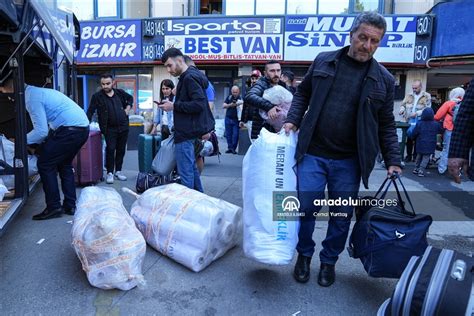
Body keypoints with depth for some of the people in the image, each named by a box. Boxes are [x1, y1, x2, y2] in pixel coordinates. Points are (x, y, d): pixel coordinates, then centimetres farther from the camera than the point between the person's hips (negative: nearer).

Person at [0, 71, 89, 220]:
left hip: (71, 129, -10)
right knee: (64, 164, 21)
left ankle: (54, 207, 4)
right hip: (82, 127, 10)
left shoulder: (31, 98, -10)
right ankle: (70, 206, 24)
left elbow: (41, 131, -14)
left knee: (45, 164, 0)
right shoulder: (37, 91, 20)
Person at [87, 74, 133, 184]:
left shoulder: (120, 93, 5)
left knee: (121, 149, 9)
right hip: (109, 128, -3)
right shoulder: (97, 96, -5)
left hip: (123, 127, 3)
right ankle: (109, 173, 6)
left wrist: (127, 108, 10)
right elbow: (90, 112, -6)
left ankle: (118, 171, 22)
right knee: (110, 149, -8)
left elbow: (130, 98, 24)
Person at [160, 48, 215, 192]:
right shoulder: (187, 77, 16)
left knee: (185, 172, -4)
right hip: (188, 130, 11)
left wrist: (174, 106, -18)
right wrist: (173, 105, 9)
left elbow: (199, 104, -24)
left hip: (186, 132, -11)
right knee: (191, 167, 18)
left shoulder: (190, 78, -14)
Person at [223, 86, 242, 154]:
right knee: (228, 134, 5)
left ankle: (233, 148, 2)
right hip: (228, 118, 3)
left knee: (235, 134, -5)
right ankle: (229, 148, 14)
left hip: (236, 119, -3)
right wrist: (230, 105, -13)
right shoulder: (229, 97, 7)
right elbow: (223, 106, 3)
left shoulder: (240, 99, -3)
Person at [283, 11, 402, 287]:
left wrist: (393, 162, 1)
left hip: (349, 161, 1)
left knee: (342, 215, 9)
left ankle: (329, 261, 32)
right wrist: (293, 120, -1)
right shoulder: (323, 61, 4)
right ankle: (304, 255, 28)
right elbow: (303, 93, 15)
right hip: (313, 153, 0)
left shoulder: (383, 80, 3)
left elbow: (386, 125, 7)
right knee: (306, 207, 2)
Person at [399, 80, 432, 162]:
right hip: (409, 121, 3)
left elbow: (427, 109, -7)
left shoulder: (426, 96, 1)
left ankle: (415, 156, 11)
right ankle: (409, 155, 15)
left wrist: (417, 113, -20)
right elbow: (403, 104, 17)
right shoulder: (409, 95, 12)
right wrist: (402, 109, -6)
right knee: (409, 139, 6)